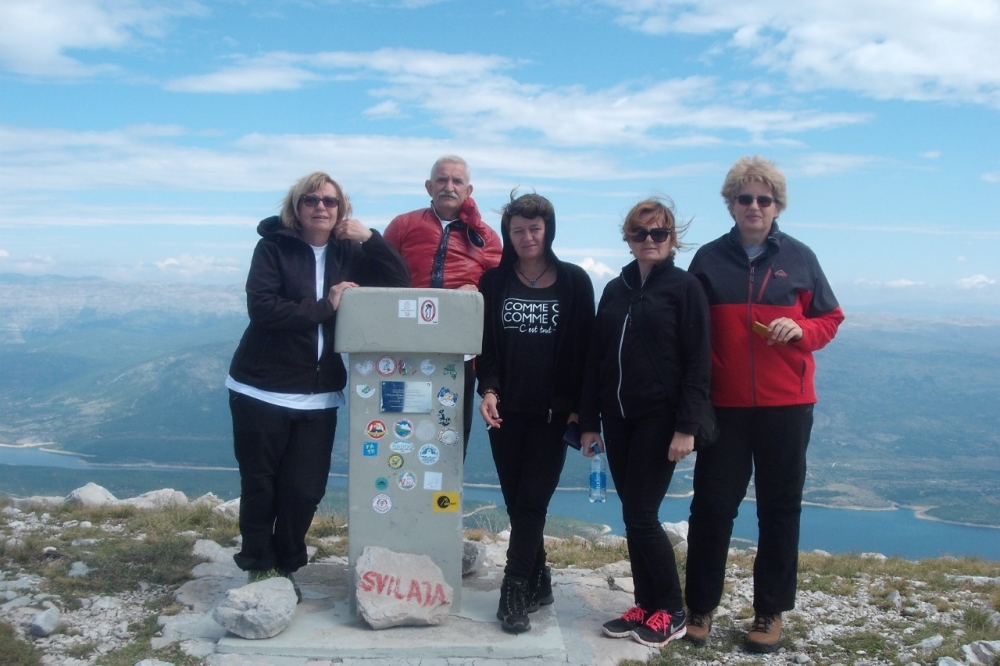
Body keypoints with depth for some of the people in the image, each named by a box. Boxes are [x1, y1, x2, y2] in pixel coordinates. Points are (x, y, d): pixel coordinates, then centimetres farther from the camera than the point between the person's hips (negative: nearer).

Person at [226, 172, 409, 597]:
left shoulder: (349, 253, 6)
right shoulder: (274, 246, -4)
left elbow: (400, 285, -4)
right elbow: (261, 306, -17)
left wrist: (370, 238, -10)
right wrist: (325, 306, -18)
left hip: (320, 395, 3)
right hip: (262, 389, -2)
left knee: (305, 489, 3)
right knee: (260, 485, 7)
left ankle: (285, 567, 23)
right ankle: (259, 567, 25)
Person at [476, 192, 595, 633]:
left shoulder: (574, 281, 0)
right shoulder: (494, 282, 5)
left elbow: (584, 347, -1)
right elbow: (485, 344, 4)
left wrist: (580, 406, -5)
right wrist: (488, 390, -12)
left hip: (553, 411, -2)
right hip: (506, 410, 3)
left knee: (531, 501, -5)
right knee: (516, 501, 6)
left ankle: (515, 593, 1)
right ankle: (536, 579, 22)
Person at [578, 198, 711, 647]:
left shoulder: (685, 287, -4)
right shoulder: (615, 290, 12)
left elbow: (698, 362, -10)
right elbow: (595, 358, 12)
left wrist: (686, 427, -16)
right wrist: (589, 422, 9)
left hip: (660, 419, -5)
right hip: (618, 418, 6)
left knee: (641, 515, -5)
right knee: (633, 515, 9)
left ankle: (670, 612, 11)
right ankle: (645, 604, 22)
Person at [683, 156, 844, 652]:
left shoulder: (799, 258, 3)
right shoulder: (709, 259, 3)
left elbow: (830, 320, 9)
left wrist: (800, 329, -14)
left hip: (786, 405, 0)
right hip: (723, 405, 0)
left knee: (780, 508, 8)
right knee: (711, 505, 2)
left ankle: (770, 612, 21)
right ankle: (700, 607, 17)